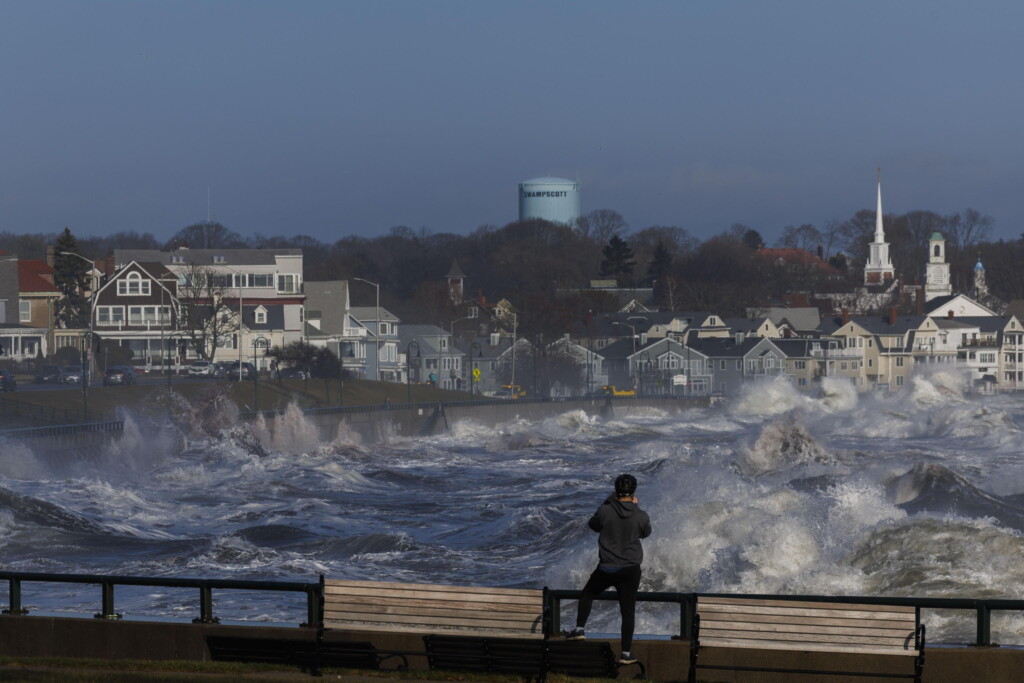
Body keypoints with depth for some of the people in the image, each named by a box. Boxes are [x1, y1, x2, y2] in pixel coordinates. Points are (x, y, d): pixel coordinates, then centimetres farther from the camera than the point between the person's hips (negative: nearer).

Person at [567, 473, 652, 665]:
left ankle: (579, 629, 20)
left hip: (607, 568, 0)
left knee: (588, 593, 27)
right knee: (628, 611, 7)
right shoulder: (640, 516, -9)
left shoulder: (605, 511, -13)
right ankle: (626, 653, 8)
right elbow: (646, 533, 12)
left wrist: (608, 502, 12)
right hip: (630, 569, 0)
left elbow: (593, 525, 8)